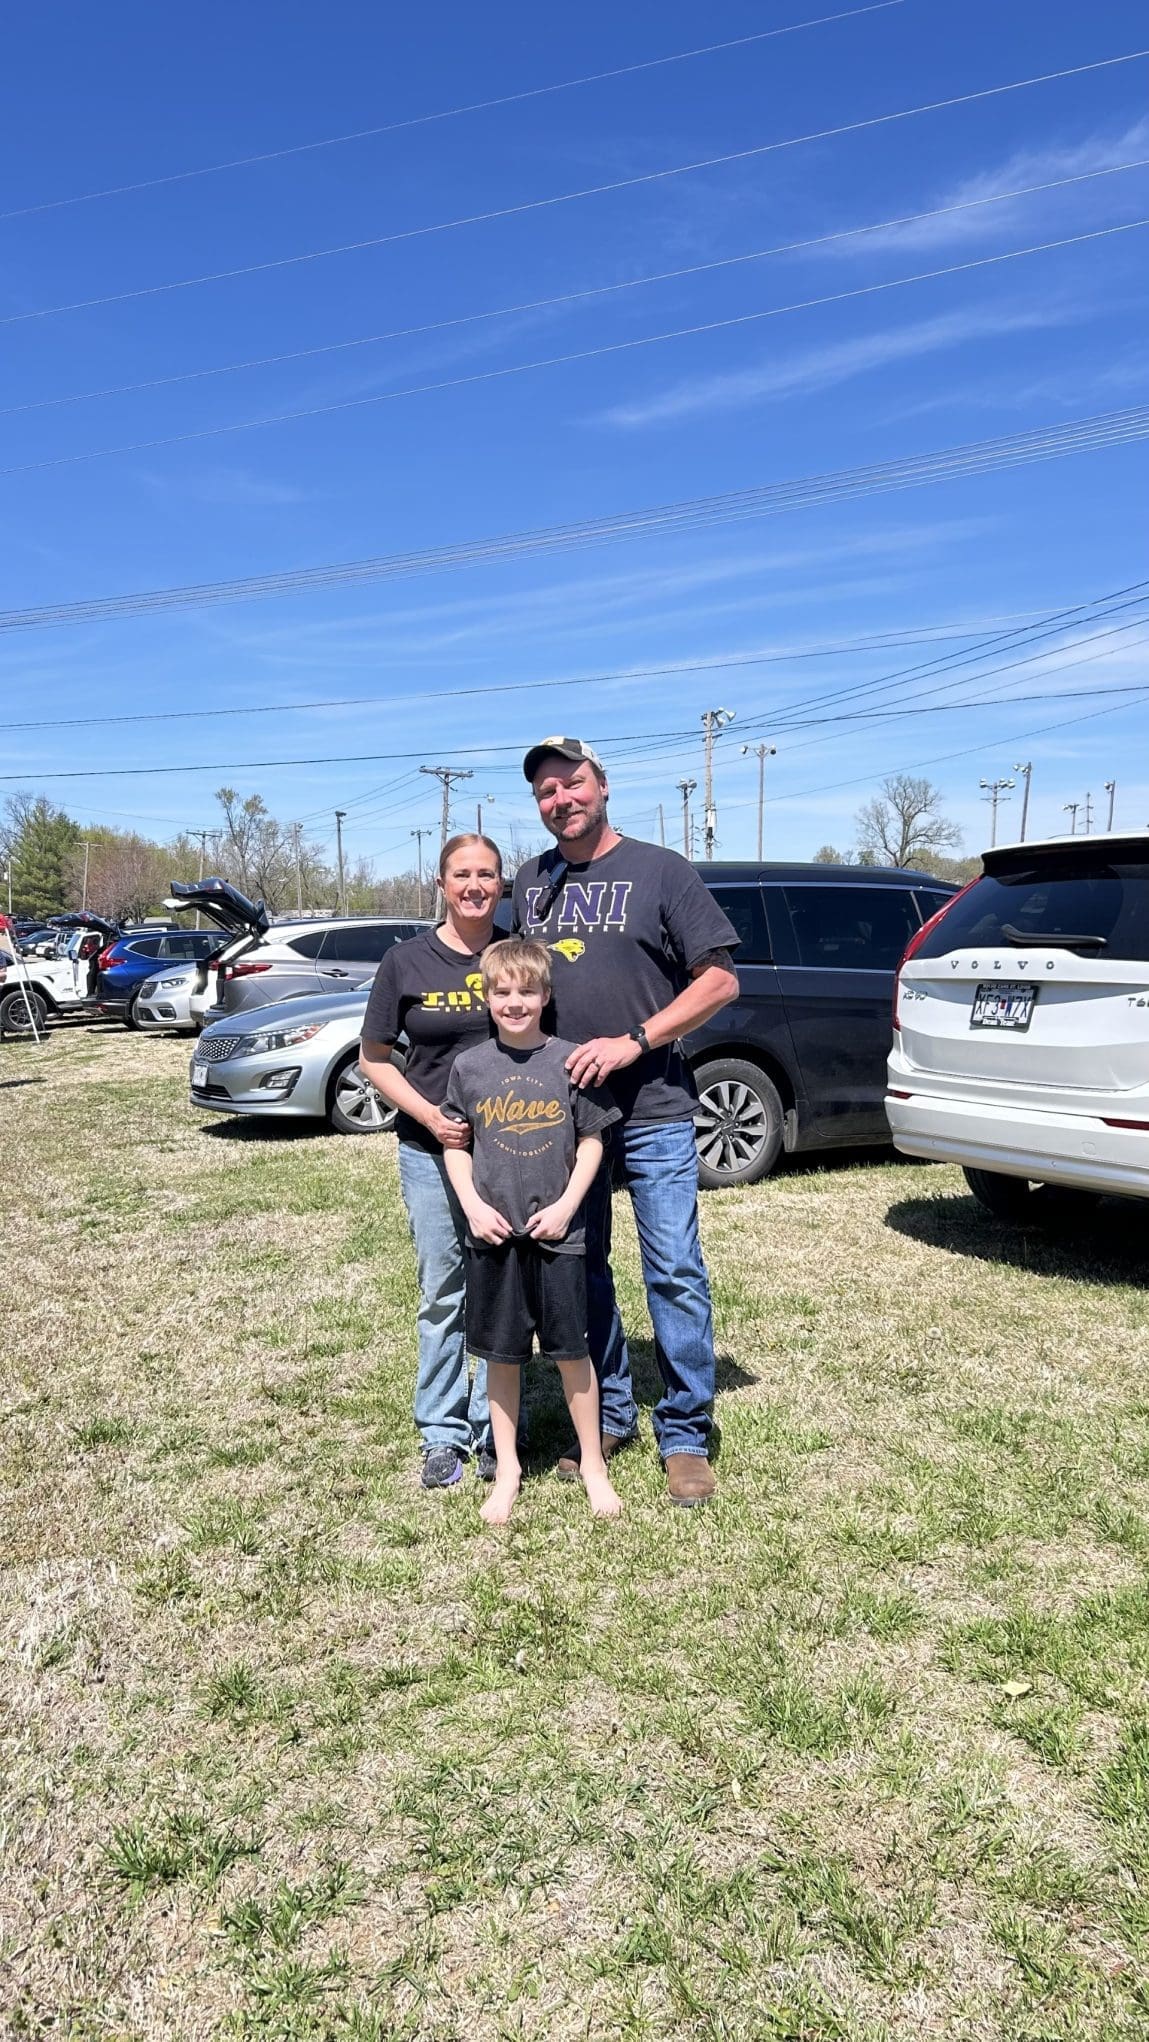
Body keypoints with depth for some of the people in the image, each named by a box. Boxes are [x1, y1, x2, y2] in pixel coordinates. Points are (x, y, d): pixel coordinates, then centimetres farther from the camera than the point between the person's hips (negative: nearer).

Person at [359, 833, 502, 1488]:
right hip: (432, 1149, 0)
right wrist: (429, 1114, -11)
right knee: (442, 1294, 9)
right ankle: (443, 1434, 23)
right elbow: (374, 1058, 3)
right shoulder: (408, 960, -2)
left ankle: (494, 1430, 24)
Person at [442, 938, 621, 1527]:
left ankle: (592, 1464, 25)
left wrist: (566, 1205, -9)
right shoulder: (469, 1066, 2)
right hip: (491, 1234, 2)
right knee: (500, 1355, 11)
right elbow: (455, 1145, 8)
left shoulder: (570, 1060, -3)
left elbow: (592, 1141, 1)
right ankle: (507, 1469, 27)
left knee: (571, 1352, 7)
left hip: (556, 1233, -1)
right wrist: (472, 1204, -6)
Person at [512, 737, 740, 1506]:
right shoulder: (531, 883, 12)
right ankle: (608, 1414, 28)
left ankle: (686, 1435, 12)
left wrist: (633, 1041, -15)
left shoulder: (660, 870, -2)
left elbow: (720, 981, -6)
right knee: (578, 1270, 12)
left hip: (652, 1110, -4)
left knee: (675, 1272, -1)